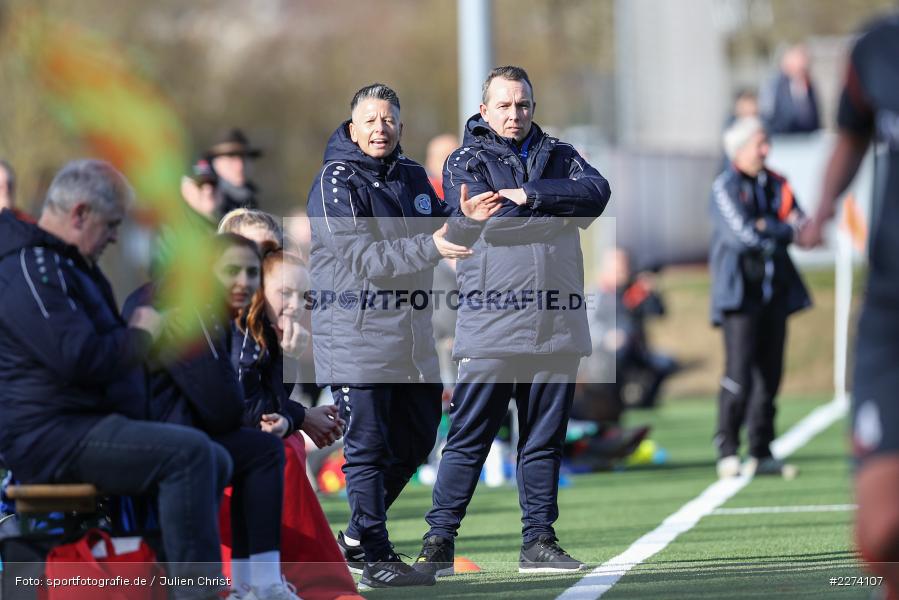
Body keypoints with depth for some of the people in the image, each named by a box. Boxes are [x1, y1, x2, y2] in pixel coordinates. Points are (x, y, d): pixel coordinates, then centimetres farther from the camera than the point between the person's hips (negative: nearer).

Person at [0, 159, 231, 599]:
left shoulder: (63, 263, 21)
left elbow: (100, 344, 31)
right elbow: (80, 359, -26)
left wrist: (135, 331, 10)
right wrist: (141, 334, -9)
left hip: (80, 426, 11)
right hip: (50, 438, -11)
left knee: (215, 464, 10)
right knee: (190, 453, -25)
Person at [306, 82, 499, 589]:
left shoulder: (413, 177, 13)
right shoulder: (336, 182, -10)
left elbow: (435, 235, 19)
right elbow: (362, 258, -20)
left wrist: (463, 219, -2)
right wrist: (429, 248, -27)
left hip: (412, 332, 8)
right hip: (356, 333, -8)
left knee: (417, 439, 14)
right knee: (369, 447, -5)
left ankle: (359, 536, 28)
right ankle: (375, 557, 0)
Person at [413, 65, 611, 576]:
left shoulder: (559, 156, 16)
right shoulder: (466, 161, 5)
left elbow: (598, 192, -4)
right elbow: (486, 221, -13)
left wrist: (529, 196, -13)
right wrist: (560, 209, -8)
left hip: (557, 325, 4)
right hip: (492, 326, -4)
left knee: (545, 439, 8)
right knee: (469, 438, -4)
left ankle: (539, 542, 15)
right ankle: (439, 543, -1)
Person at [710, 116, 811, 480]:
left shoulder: (776, 184, 14)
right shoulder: (725, 187, -5)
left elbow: (800, 227, 7)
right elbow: (743, 235, -15)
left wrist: (767, 228, -12)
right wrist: (784, 229, -4)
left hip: (775, 292, 6)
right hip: (740, 292, -6)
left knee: (769, 373, 5)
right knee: (739, 374, -12)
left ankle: (762, 452, 10)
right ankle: (727, 451, -3)